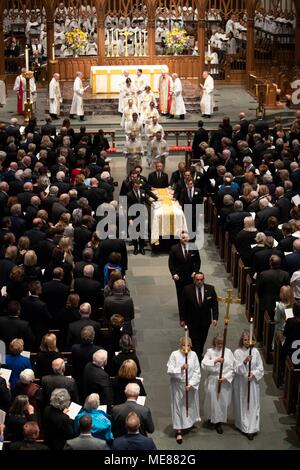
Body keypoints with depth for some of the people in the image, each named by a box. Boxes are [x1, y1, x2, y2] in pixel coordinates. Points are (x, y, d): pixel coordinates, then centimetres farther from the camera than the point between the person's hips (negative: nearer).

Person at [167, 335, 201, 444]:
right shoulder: (174, 354, -12)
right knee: (178, 406, 3)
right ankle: (179, 431, 11)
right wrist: (181, 368, -28)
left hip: (191, 385, 2)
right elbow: (170, 371, -13)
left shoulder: (193, 355, -8)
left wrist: (191, 384, -17)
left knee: (190, 405, 17)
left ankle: (190, 423, 43)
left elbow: (197, 372, -6)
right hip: (178, 386, -2)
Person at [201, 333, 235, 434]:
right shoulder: (210, 351, -1)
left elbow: (233, 368, 0)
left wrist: (225, 377, -12)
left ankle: (219, 422, 19)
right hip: (213, 381, -1)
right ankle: (211, 417, 29)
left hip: (226, 381, 1)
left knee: (224, 401, 4)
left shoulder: (228, 352, 1)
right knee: (213, 401, 4)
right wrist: (215, 360, -23)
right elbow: (203, 365, -13)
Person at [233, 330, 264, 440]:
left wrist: (253, 374, -14)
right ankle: (243, 426, 19)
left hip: (253, 381, 1)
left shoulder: (255, 352, -1)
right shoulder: (237, 352, -6)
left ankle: (251, 429, 4)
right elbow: (236, 369, -11)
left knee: (253, 404, 0)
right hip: (241, 382, -1)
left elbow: (260, 367, 3)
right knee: (242, 404, 6)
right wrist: (244, 362, -28)